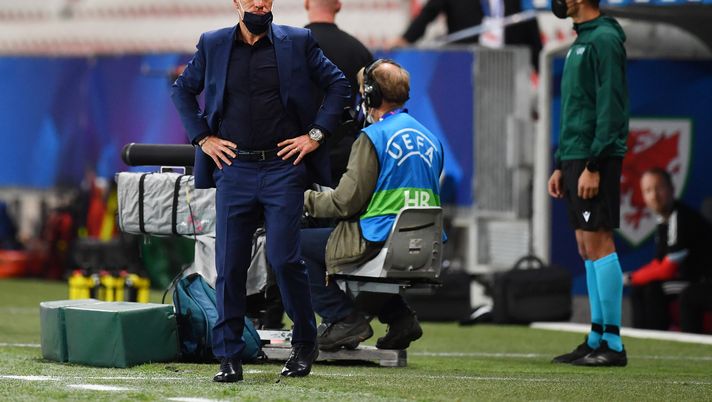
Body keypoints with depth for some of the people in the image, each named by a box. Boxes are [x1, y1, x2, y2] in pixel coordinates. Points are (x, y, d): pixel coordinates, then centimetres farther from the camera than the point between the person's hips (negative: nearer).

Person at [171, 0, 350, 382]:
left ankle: (305, 343, 12)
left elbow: (338, 84, 9)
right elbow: (182, 90, 19)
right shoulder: (212, 45, 8)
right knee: (229, 265, -1)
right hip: (233, 169, 2)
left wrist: (316, 134, 0)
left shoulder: (297, 42, 4)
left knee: (284, 259, -7)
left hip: (284, 168, -2)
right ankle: (229, 358, 4)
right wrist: (202, 138, 8)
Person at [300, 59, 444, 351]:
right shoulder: (430, 138, 14)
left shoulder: (374, 137, -9)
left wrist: (306, 199, 6)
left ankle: (345, 318, -3)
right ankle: (400, 317, 20)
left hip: (381, 240, -8)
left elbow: (346, 202, -11)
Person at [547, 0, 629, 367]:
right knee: (587, 248, 9)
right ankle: (597, 338, 12)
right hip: (575, 158, 10)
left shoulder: (604, 40, -11)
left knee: (598, 244, -10)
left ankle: (612, 344, -9)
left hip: (596, 159, -10)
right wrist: (560, 166, 21)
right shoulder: (579, 43, 19)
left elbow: (610, 107, -18)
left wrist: (593, 166, -21)